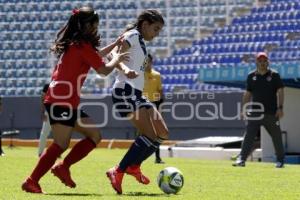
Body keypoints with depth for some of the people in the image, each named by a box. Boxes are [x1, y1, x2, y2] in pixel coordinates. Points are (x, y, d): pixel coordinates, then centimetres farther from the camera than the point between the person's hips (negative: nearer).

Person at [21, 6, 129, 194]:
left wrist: (115, 44, 30)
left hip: (57, 99, 10)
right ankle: (31, 181, -13)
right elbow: (104, 69, -7)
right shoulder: (82, 45, -10)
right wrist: (117, 59, 11)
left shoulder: (72, 44, 17)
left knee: (94, 135, 10)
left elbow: (95, 56, 34)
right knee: (61, 145, -12)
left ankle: (63, 167, 5)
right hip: (63, 101, -10)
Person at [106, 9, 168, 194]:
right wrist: (125, 69, -40)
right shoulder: (133, 35, -5)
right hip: (126, 92, -10)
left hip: (136, 94, 10)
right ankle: (118, 172, -20)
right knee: (150, 136, -20)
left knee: (162, 133, 9)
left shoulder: (140, 41, 22)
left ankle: (133, 166, 16)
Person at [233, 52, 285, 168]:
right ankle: (241, 159, -15)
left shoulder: (274, 75, 2)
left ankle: (280, 160, 19)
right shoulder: (251, 76, 9)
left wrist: (280, 107, -12)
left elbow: (280, 92, -2)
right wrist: (244, 109, 8)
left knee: (276, 137, 6)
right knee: (249, 136, -10)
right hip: (255, 112, 1)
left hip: (271, 113, -1)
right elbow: (247, 94, 14)